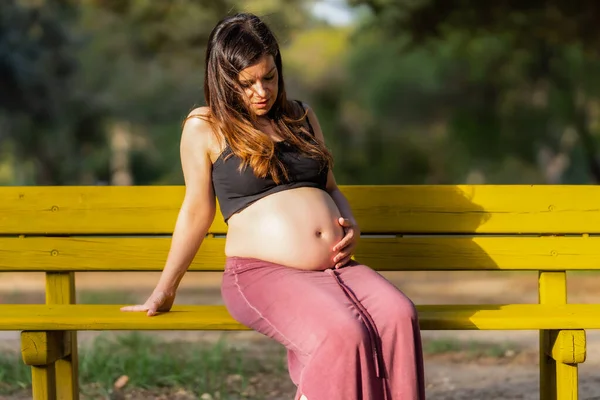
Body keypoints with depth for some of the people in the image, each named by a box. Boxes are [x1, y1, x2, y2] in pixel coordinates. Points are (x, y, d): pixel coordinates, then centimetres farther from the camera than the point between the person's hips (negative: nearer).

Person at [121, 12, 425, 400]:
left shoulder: (301, 117, 21)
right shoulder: (204, 127, 7)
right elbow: (197, 211, 11)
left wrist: (351, 225, 7)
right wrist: (164, 291, 12)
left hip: (336, 266, 5)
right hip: (262, 272, -5)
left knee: (399, 317, -28)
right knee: (343, 335, -35)